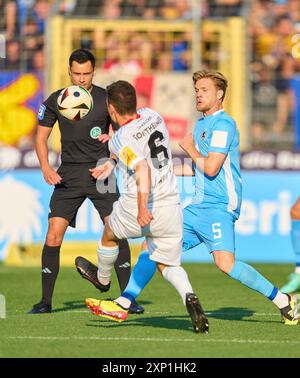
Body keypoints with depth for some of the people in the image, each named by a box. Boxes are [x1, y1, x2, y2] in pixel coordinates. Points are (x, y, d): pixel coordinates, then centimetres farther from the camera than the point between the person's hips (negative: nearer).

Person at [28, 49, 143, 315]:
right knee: (53, 237, -7)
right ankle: (46, 301, 4)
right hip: (68, 175, 1)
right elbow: (41, 137, 10)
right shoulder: (56, 101, 3)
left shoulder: (106, 99, -1)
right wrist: (46, 168, -5)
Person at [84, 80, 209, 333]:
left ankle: (103, 279, 54)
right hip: (170, 206, 5)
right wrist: (112, 165, 34)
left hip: (137, 209, -5)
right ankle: (188, 296, -19)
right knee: (168, 265, 13)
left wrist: (142, 208, -35)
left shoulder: (120, 139, -15)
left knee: (109, 234, 28)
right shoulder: (153, 116, 7)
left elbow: (142, 168, -31)